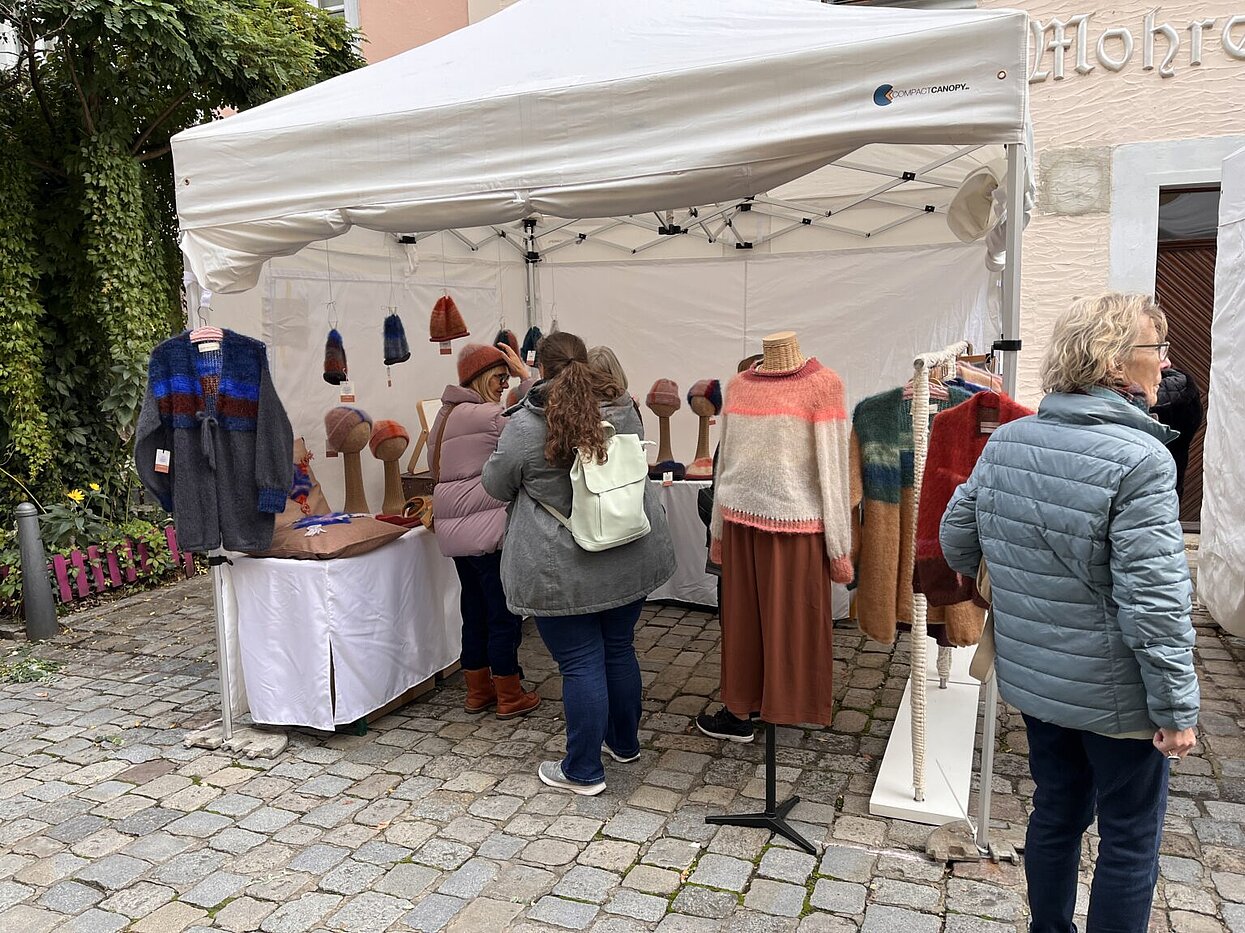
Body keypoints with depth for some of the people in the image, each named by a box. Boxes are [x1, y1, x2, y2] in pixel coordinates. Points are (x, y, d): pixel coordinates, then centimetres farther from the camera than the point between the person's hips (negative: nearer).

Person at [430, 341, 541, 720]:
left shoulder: (445, 415, 15)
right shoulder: (486, 416, -16)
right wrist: (526, 374, -9)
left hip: (454, 531, 10)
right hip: (488, 530, -9)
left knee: (475, 609, 17)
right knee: (505, 613, 2)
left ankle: (477, 691, 27)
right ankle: (510, 697, 12)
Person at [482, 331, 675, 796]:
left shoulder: (525, 426, -14)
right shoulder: (625, 411, 0)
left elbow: (496, 486, -2)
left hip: (562, 572, -5)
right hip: (630, 560, 5)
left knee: (581, 664, 4)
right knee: (619, 650, 19)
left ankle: (583, 771, 18)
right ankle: (624, 743, 38)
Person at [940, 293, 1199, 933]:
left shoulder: (1006, 441, -1)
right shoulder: (1140, 460, -21)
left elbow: (956, 534, 8)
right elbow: (1153, 601, -23)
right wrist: (1176, 709, -13)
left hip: (1031, 679, 6)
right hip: (1114, 692, -6)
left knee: (1056, 811, 22)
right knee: (1131, 840, 13)